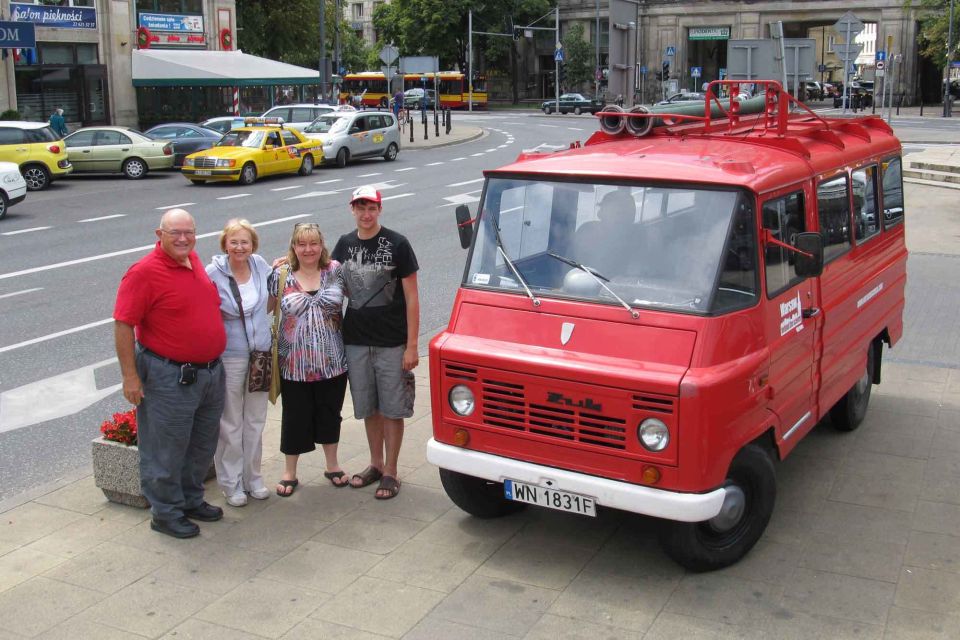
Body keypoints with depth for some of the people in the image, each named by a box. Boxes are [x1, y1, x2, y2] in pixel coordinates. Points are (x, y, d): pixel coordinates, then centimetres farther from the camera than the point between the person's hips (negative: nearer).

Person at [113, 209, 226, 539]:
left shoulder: (194, 261, 7)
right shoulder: (144, 272, -17)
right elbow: (123, 325, -17)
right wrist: (130, 376, -19)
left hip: (211, 372, 8)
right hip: (169, 377, -8)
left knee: (203, 445, 19)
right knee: (167, 449, 5)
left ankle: (192, 499, 37)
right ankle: (166, 513, 21)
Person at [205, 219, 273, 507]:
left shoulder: (261, 266, -1)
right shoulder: (213, 273, -13)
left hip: (260, 352, 4)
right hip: (229, 356, -4)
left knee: (255, 421, 15)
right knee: (230, 424, 4)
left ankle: (252, 477, 29)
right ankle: (231, 483, 19)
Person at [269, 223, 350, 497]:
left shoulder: (335, 271, 0)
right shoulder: (281, 276, -2)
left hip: (332, 362, 1)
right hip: (295, 365, -1)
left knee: (330, 414, 16)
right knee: (295, 418, 8)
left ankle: (332, 466, 35)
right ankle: (289, 473, 26)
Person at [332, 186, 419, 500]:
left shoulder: (397, 244, -8)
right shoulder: (345, 244, 6)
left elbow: (411, 298, -7)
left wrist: (411, 345, -11)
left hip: (392, 343, -4)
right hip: (356, 341, 4)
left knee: (392, 409, 4)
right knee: (369, 408, 14)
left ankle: (390, 472, 15)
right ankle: (376, 464, 30)